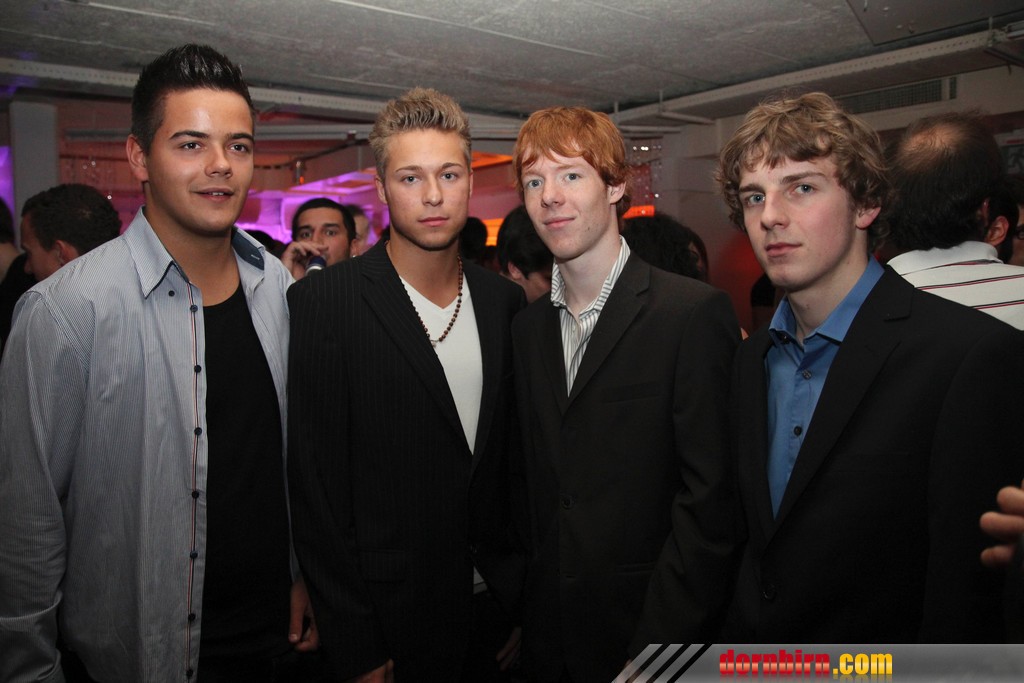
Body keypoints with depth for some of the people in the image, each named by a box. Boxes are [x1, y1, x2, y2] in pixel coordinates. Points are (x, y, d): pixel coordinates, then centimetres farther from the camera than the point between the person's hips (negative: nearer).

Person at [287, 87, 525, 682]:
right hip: (389, 622, -4)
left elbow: (516, 455, 6)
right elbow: (315, 486, -13)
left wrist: (525, 599, 6)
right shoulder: (321, 304, -13)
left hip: (495, 605, 4)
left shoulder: (505, 300, 2)